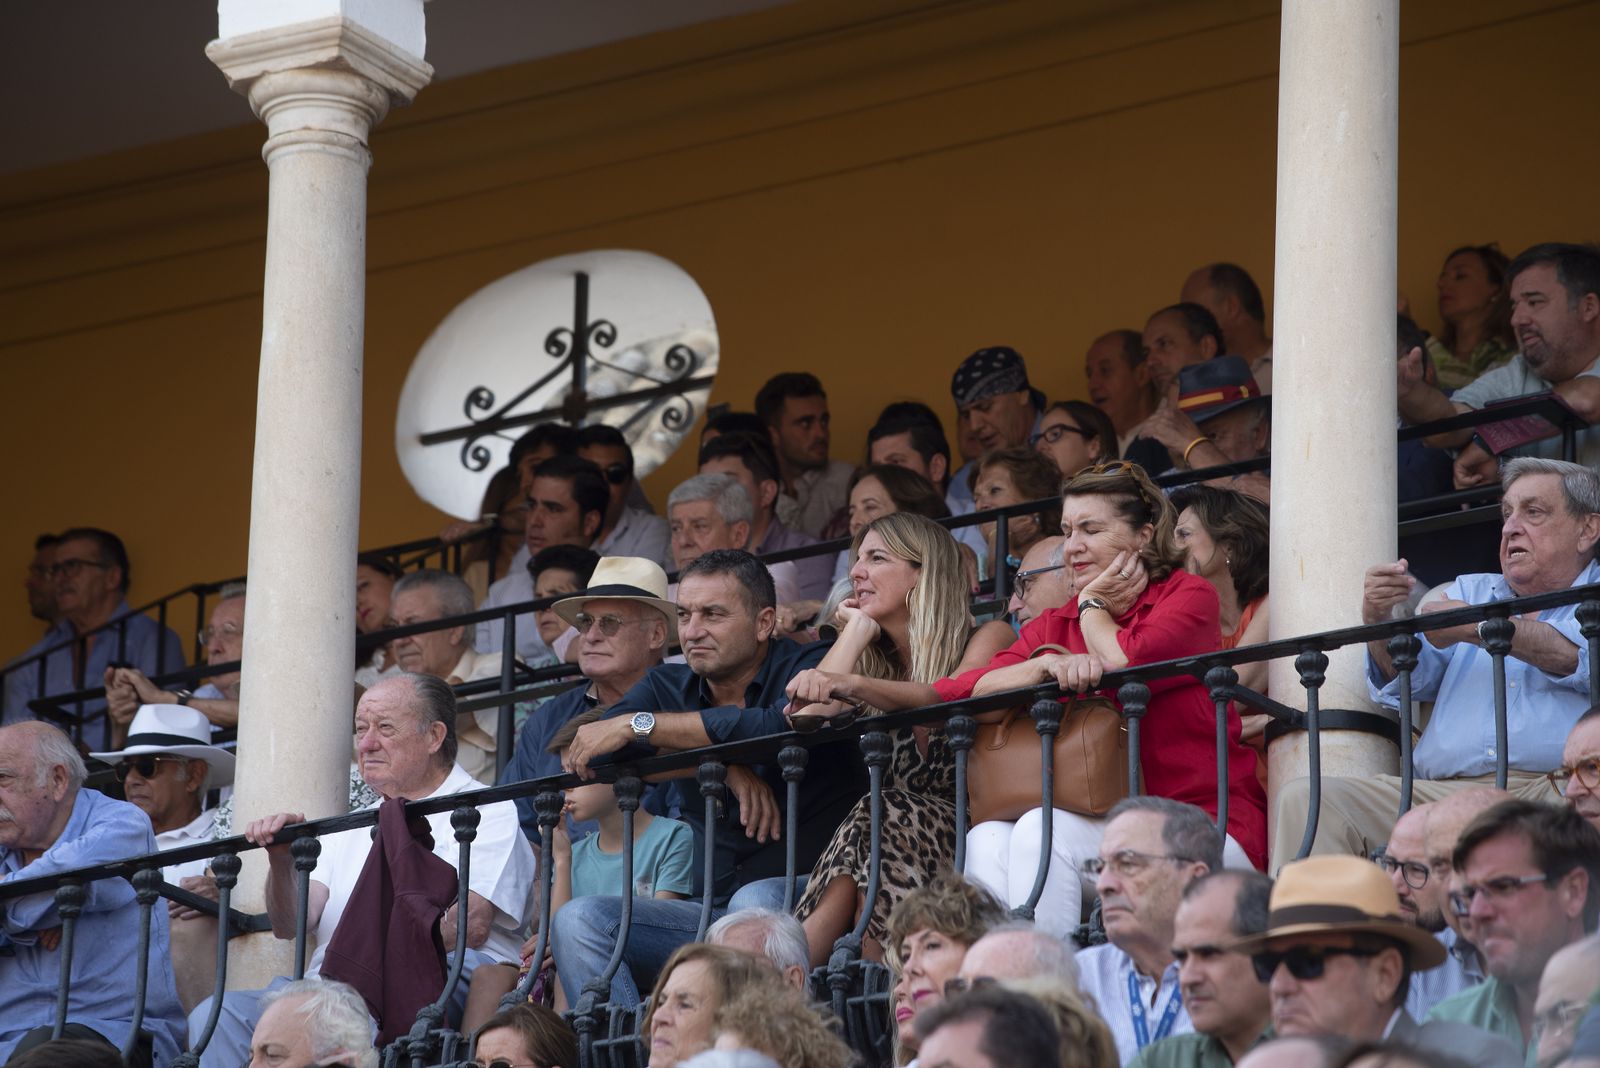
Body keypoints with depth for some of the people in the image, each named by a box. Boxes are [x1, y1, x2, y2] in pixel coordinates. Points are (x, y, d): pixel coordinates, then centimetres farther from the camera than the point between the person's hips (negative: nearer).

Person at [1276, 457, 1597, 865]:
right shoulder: (1469, 591, 32)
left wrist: (1475, 626, 1)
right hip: (1445, 788, 5)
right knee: (1305, 797, -17)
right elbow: (1410, 678, 18)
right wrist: (1378, 621, -4)